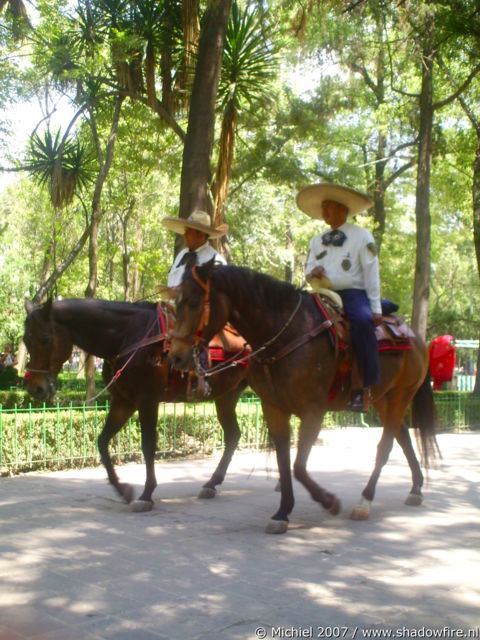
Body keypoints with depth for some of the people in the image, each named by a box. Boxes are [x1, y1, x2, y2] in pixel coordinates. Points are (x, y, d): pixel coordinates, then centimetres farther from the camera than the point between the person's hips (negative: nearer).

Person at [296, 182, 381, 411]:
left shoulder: (362, 236, 7)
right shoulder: (317, 240, 22)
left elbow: (371, 273, 0)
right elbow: (308, 271, 20)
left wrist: (375, 308, -8)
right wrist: (314, 271, -7)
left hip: (353, 294, -5)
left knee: (362, 322, -35)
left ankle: (362, 385, -31)